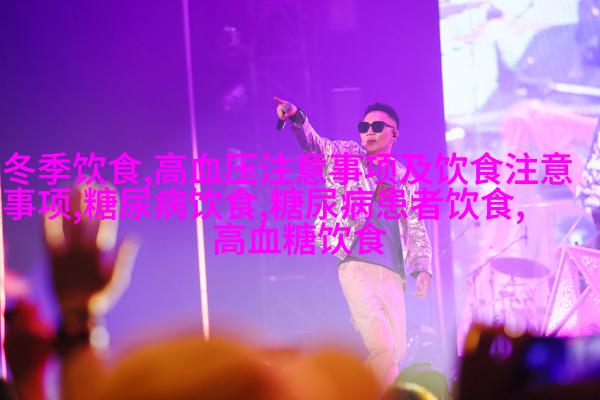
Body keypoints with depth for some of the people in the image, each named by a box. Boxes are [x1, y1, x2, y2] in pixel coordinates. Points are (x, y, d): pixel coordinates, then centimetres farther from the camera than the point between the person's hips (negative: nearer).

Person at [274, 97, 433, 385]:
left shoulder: (406, 178, 17)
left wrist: (422, 267, 3)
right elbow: (313, 144, -8)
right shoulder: (345, 154, 9)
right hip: (356, 265, -4)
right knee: (381, 347, -17)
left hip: (393, 273, 4)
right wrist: (296, 118, -28)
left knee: (396, 351, 2)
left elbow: (417, 229, 17)